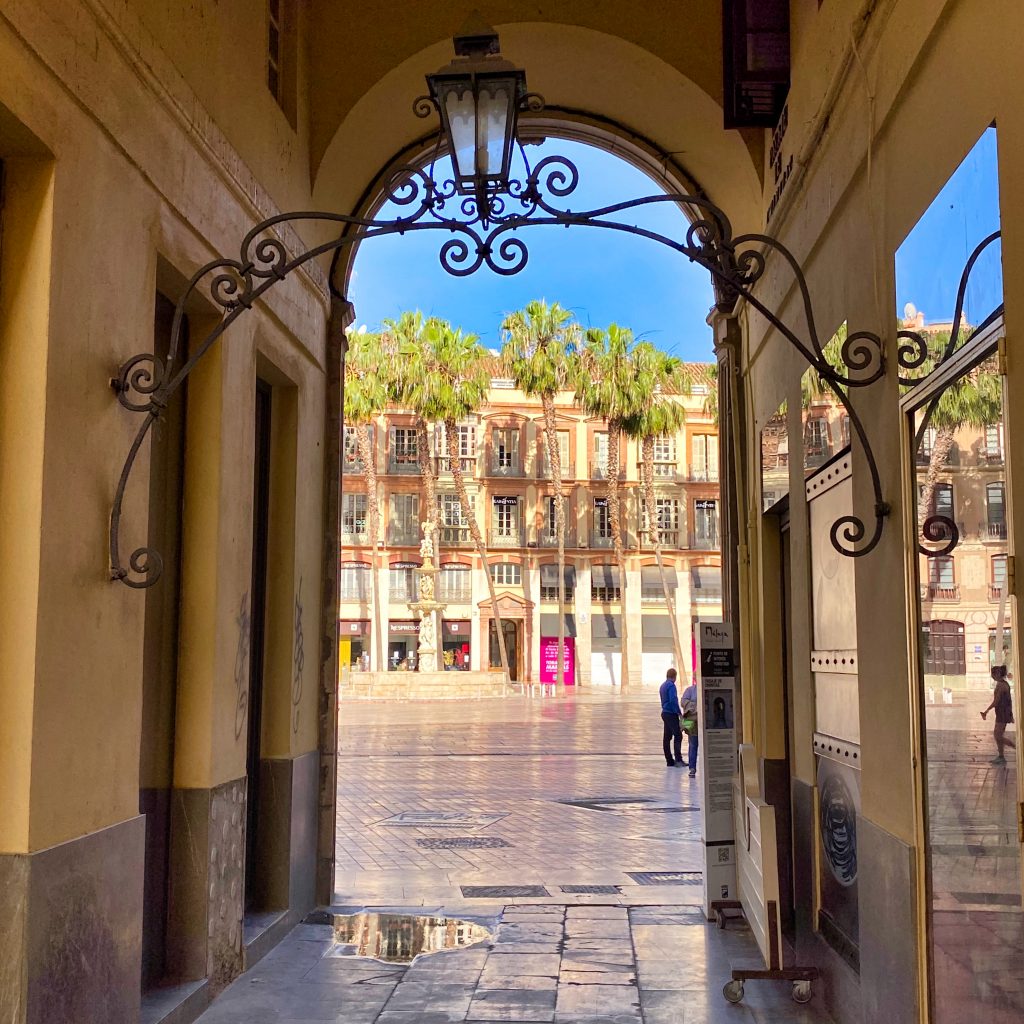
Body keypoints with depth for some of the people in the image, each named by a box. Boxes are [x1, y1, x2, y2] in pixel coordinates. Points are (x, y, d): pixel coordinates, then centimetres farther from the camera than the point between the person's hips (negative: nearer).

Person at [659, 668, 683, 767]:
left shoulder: (662, 686, 16)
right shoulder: (671, 685, -12)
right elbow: (673, 700, -21)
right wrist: (679, 713, -18)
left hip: (665, 713, 10)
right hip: (671, 714, -10)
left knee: (667, 737, 8)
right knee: (678, 735, -12)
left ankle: (669, 760, 11)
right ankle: (678, 759, -19)